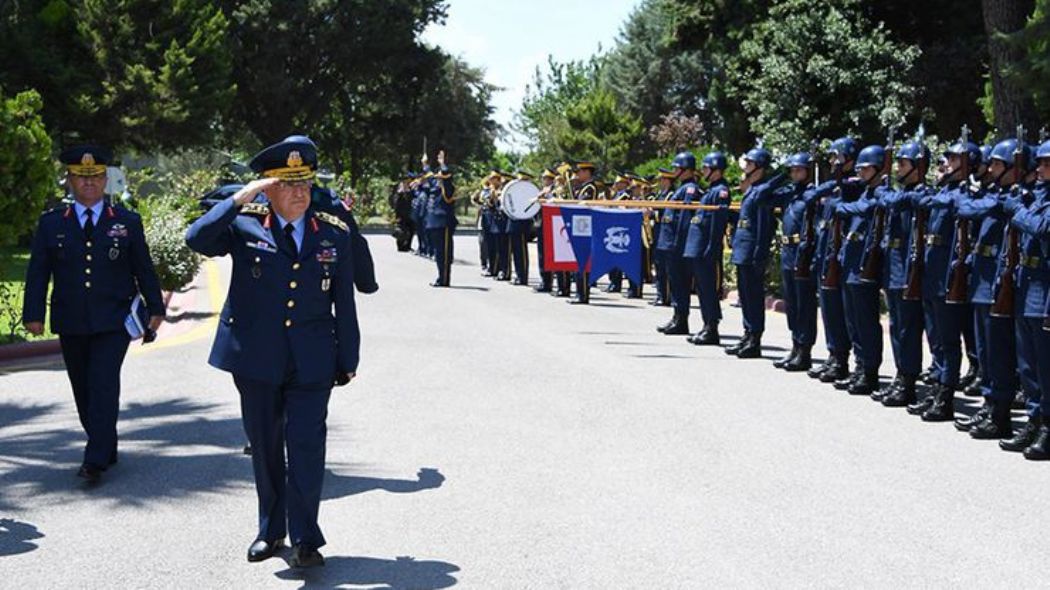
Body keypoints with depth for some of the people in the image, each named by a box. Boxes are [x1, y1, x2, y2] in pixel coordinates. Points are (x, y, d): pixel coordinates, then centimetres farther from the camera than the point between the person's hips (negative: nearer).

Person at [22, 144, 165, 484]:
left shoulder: (127, 222, 5)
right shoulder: (51, 224, 6)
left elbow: (143, 269, 10)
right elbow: (38, 273, 5)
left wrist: (155, 308, 13)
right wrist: (33, 314, -3)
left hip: (113, 322, -3)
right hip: (71, 324, 3)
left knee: (104, 386, -13)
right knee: (83, 391, 9)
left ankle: (96, 461, -14)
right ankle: (107, 450, 26)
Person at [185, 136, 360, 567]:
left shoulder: (334, 233, 3)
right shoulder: (244, 225, -1)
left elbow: (344, 304, 6)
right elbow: (197, 239, -18)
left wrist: (348, 362, 7)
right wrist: (240, 199, -20)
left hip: (312, 361, 0)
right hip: (256, 358, 0)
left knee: (307, 446, -5)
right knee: (265, 446, 12)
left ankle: (305, 539, 5)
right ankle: (271, 530, 28)